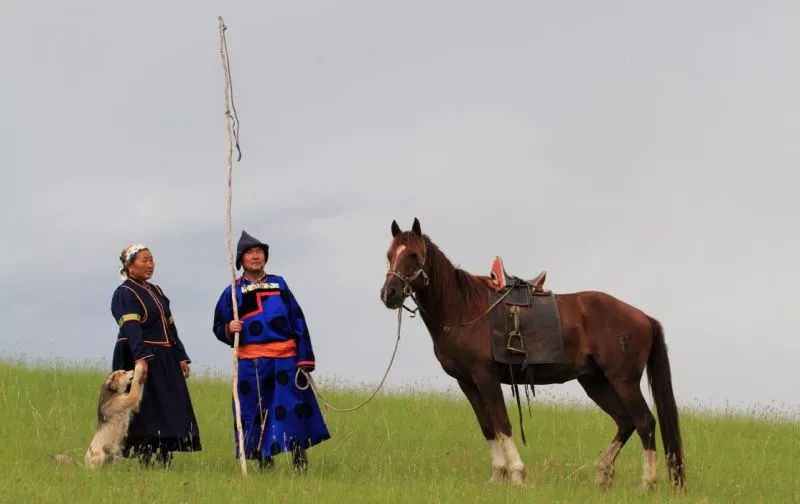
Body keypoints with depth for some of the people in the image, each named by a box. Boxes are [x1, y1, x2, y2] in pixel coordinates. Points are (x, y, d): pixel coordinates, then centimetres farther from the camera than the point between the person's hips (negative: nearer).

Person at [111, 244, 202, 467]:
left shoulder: (156, 291, 20)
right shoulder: (124, 294, -6)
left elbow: (170, 326, 21)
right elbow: (131, 329, -21)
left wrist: (181, 357, 14)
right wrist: (141, 357, -34)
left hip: (165, 361, 8)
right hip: (141, 359, -8)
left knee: (169, 411, 4)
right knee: (146, 412, -10)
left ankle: (164, 463, 6)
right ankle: (147, 462, -9)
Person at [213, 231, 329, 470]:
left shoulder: (279, 284, 13)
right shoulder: (233, 292, 8)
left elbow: (298, 322, 11)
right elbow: (219, 327, 10)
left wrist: (305, 358, 3)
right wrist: (229, 329, -14)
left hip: (285, 360, 1)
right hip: (251, 363, -1)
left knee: (295, 408, -4)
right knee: (256, 412, 1)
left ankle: (301, 465, 4)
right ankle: (264, 464, 10)